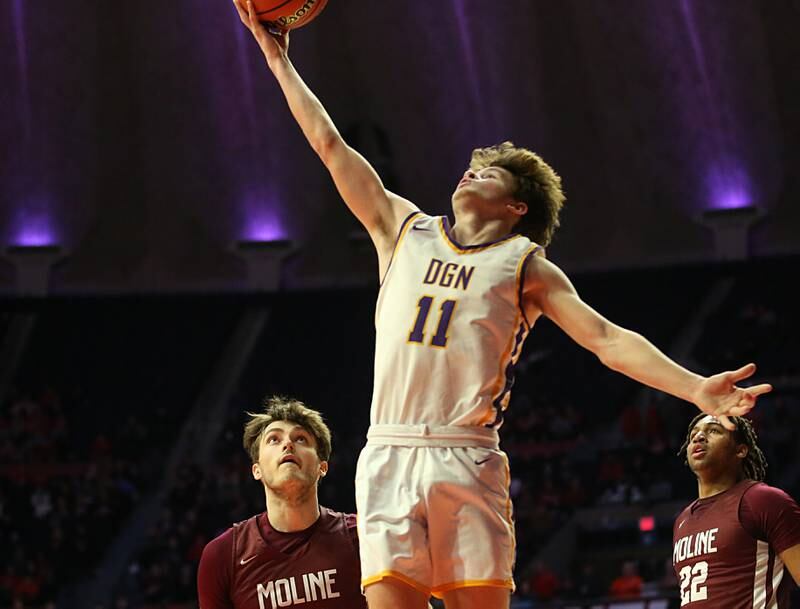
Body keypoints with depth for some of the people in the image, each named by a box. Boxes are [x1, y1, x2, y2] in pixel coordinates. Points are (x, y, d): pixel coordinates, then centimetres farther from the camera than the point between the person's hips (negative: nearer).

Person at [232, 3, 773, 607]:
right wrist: (277, 56, 25)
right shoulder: (404, 230, 22)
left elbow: (608, 339, 5)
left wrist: (696, 388, -9)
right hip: (388, 459, 2)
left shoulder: (525, 264, 13)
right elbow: (330, 145, 24)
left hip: (467, 460, -2)